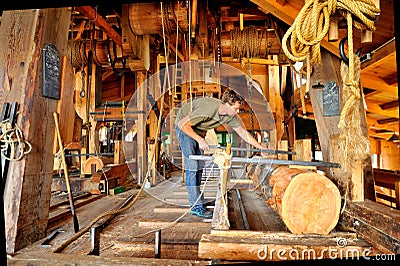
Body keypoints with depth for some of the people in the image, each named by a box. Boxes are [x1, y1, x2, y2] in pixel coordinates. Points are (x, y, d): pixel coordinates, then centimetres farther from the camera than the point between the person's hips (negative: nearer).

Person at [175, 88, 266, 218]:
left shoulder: (231, 116, -14)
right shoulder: (208, 109, -36)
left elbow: (243, 132, -3)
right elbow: (182, 124, -31)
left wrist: (260, 147, -4)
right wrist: (200, 140, -32)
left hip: (198, 130, 8)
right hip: (184, 127, -7)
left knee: (200, 165, 6)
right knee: (192, 165, -13)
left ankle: (197, 200, 17)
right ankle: (196, 206, -9)